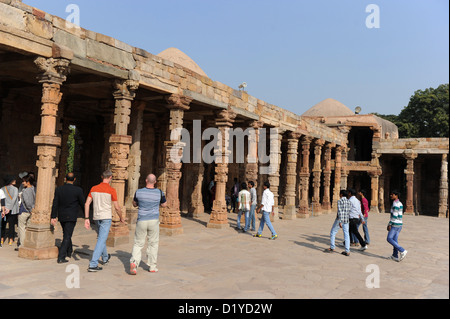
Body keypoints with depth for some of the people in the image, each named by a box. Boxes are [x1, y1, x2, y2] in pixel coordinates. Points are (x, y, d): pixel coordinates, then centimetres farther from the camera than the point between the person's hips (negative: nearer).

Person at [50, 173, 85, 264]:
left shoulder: (58, 189, -2)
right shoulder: (78, 190, -12)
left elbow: (55, 204, -3)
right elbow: (83, 204, -5)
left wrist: (53, 217, -1)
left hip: (61, 217, 5)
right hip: (71, 217, -5)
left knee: (67, 234, 23)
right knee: (67, 236, 0)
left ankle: (69, 251, 41)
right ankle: (61, 257, -5)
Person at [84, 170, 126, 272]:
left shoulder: (94, 188, 5)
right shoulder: (111, 190, -10)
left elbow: (87, 204, 1)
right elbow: (117, 207, -6)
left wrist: (86, 219, 5)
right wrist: (121, 218, 10)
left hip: (96, 217, 6)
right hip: (106, 218, -6)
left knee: (102, 238, 25)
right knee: (101, 240, -6)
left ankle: (105, 258, 44)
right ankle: (93, 265, -12)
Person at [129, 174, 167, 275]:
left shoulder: (138, 192, -5)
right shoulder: (159, 192, -5)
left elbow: (134, 204, 12)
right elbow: (164, 205, 10)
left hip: (141, 221, 0)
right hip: (154, 221, 0)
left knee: (138, 243, 9)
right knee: (153, 243, 12)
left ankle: (134, 262, -12)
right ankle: (152, 266, 17)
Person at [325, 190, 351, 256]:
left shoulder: (340, 201, -12)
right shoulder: (349, 202, 8)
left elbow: (340, 211, -20)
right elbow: (349, 212, 14)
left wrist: (340, 222, -24)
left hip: (340, 219, -6)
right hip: (346, 220, 6)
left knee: (333, 232, 10)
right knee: (346, 235, 5)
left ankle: (332, 248, 15)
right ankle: (347, 251, 1)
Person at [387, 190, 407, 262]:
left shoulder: (395, 204, -17)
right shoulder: (400, 203, 13)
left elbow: (394, 215, -21)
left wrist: (389, 224, -19)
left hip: (395, 224, -9)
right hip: (400, 224, 9)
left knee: (389, 239, -4)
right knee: (395, 239, 12)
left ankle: (402, 251, -9)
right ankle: (395, 256, 15)